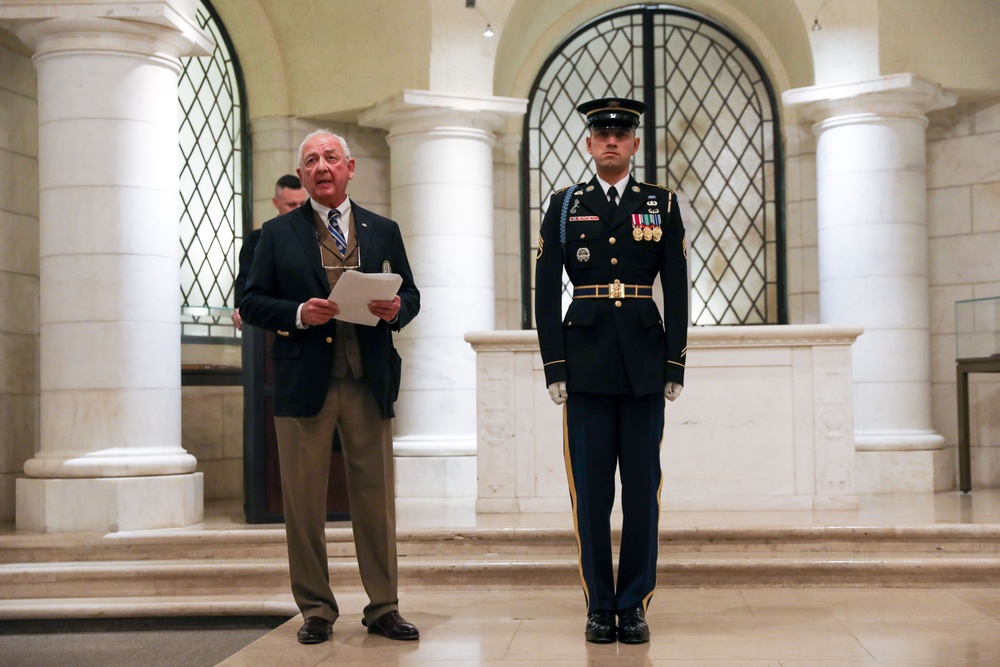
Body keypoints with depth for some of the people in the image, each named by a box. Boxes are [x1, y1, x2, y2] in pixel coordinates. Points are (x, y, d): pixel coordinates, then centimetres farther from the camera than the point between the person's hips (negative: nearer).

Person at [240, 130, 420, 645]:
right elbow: (252, 302, 4)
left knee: (376, 497, 4)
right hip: (303, 384, -1)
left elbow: (410, 295, 15)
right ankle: (315, 610, 13)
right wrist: (299, 314, -13)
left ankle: (383, 608, 13)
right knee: (303, 502, 2)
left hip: (369, 383, 1)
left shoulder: (384, 231, 13)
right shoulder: (278, 233, 8)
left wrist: (396, 309, -8)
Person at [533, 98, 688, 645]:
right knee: (591, 490, 2)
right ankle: (599, 608, 12)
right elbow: (546, 291, 4)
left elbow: (677, 291, 6)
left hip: (644, 366, 1)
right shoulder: (564, 206, 8)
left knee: (642, 489, 3)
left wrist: (674, 367, -1)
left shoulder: (663, 205, 9)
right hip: (586, 366, 0)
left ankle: (634, 605, 12)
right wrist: (554, 368, -3)